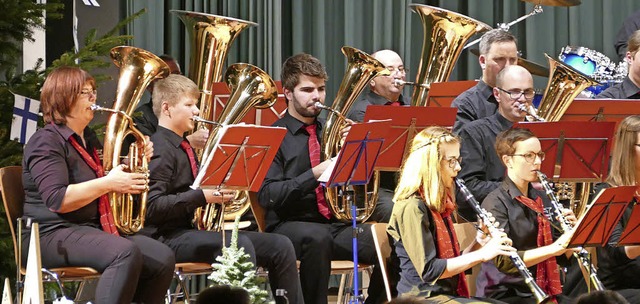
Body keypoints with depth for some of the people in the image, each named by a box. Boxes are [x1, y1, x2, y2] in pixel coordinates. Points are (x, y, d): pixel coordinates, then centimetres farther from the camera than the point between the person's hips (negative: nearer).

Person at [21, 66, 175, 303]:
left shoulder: (89, 139, 19)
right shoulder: (47, 141, -9)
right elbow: (57, 200, -22)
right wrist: (108, 183, -24)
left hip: (96, 230, 9)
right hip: (53, 236, -9)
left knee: (163, 259, -11)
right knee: (126, 253, -34)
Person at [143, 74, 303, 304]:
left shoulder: (183, 147, 19)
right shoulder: (160, 150, -10)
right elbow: (152, 207, -21)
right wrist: (201, 196, -24)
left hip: (192, 230, 10)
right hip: (169, 236, -10)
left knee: (280, 246, 1)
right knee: (239, 245, -35)